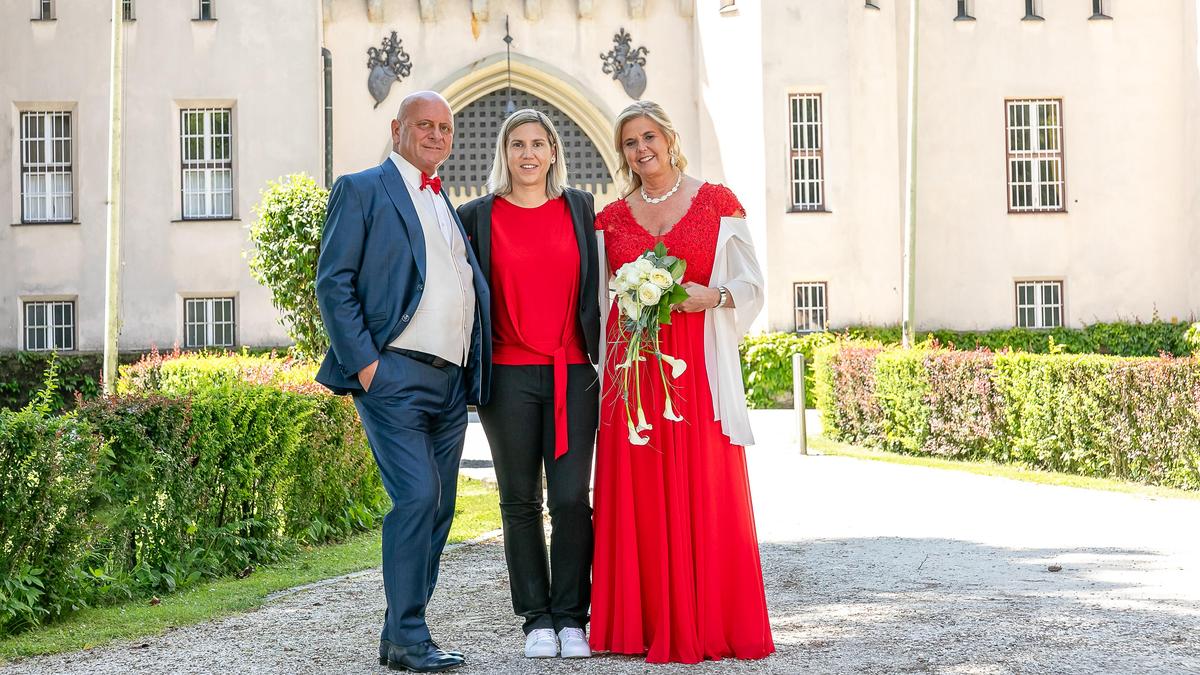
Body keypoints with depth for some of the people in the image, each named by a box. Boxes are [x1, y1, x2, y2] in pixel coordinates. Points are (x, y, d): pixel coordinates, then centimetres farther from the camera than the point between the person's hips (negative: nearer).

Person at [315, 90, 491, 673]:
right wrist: (364, 363, -14)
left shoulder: (448, 207, 23)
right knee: (417, 497, -16)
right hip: (395, 375, -7)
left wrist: (474, 373, 12)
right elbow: (333, 282, -5)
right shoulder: (362, 189, 3)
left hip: (451, 384, 7)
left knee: (438, 510, 6)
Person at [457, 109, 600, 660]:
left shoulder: (580, 209, 10)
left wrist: (600, 357, 7)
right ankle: (537, 620, 15)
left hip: (573, 375, 0)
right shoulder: (478, 215, 5)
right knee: (520, 501, 5)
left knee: (572, 499, -4)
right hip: (509, 374, 0)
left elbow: (595, 286, 14)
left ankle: (571, 618, 7)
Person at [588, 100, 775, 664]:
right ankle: (647, 625, 10)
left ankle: (711, 624, 5)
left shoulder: (717, 203, 5)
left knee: (705, 491, -4)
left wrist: (712, 296, -14)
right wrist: (629, 303, -4)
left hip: (698, 367, -2)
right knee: (638, 495, 1)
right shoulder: (611, 218, 13)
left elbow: (751, 284, 4)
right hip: (632, 367, 2)